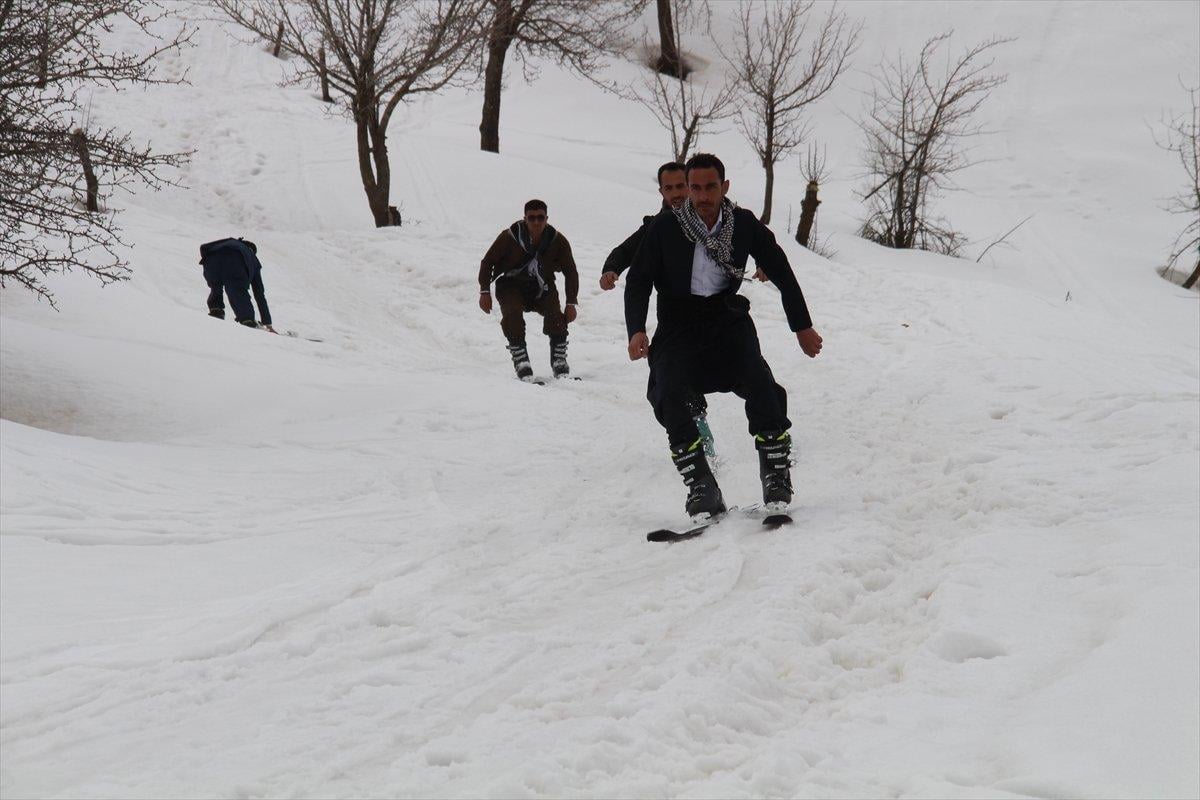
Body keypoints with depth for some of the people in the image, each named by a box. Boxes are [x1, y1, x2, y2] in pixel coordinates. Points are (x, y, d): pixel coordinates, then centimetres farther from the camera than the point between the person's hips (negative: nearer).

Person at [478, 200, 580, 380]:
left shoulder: (558, 241, -12)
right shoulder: (510, 237, -19)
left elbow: (571, 272, 1)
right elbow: (487, 262, -4)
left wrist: (572, 303, -5)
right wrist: (485, 292, -7)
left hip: (542, 288, 2)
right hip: (511, 286, -1)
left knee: (556, 316, -22)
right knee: (512, 313, -29)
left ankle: (559, 358, -6)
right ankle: (520, 358, -20)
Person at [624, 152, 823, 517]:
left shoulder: (744, 224, -2)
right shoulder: (665, 227, -7)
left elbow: (781, 272, 12)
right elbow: (639, 279, 2)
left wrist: (802, 326, 16)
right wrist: (636, 330, -12)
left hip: (727, 317, 1)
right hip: (678, 323, -1)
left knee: (760, 384, -25)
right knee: (668, 396, -24)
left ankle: (776, 476, -14)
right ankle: (702, 488, -19)